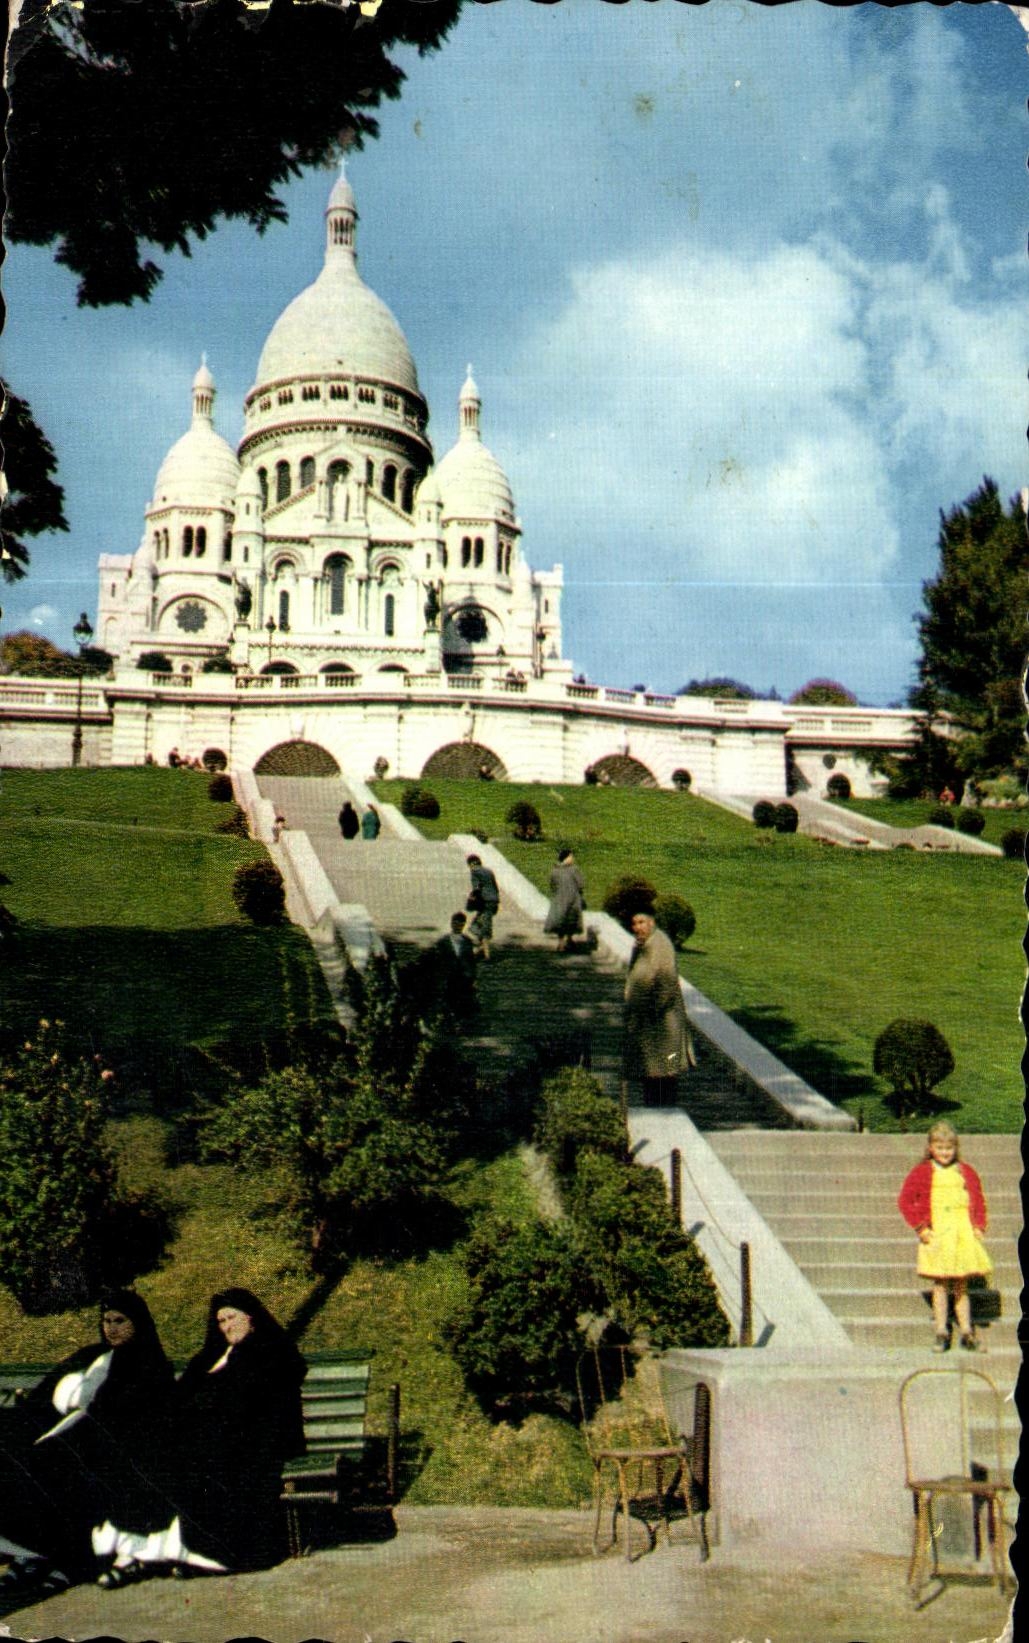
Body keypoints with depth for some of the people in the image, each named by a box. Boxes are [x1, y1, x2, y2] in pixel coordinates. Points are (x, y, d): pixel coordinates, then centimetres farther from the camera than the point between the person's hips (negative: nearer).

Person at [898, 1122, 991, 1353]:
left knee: (961, 1286, 7)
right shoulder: (922, 1172, 1)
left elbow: (978, 1201, 16)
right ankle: (941, 1332, 5)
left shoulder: (966, 1173, 10)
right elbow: (905, 1201, -1)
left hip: (964, 1234, 2)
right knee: (940, 1285, -1)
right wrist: (921, 1228, -7)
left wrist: (978, 1227, 4)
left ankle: (966, 1331, 13)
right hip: (936, 1235, -2)